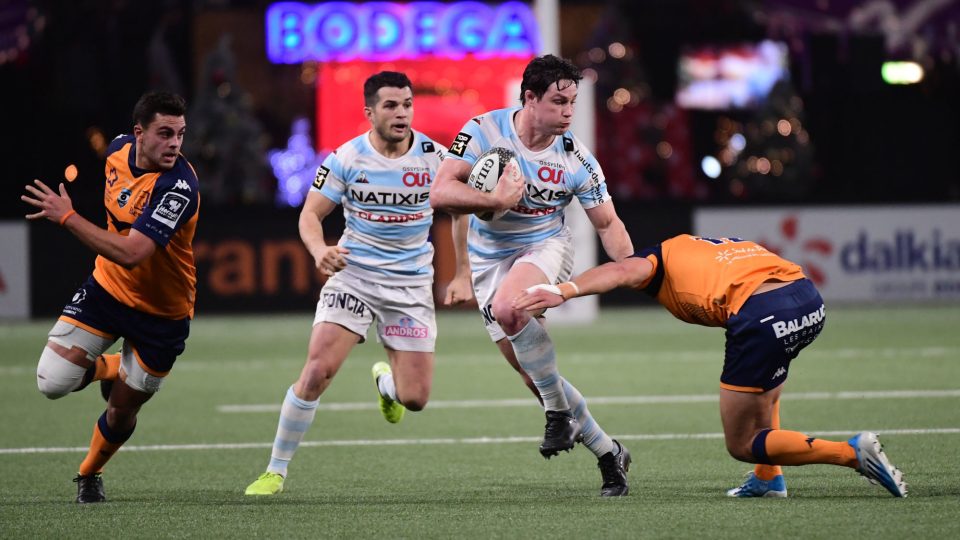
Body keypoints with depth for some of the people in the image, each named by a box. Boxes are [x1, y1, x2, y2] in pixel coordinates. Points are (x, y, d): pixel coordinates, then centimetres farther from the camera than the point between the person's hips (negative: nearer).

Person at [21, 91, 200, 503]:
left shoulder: (179, 187, -30)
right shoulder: (120, 149, -8)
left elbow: (131, 253, -38)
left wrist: (67, 217, -35)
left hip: (160, 312, -5)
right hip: (107, 288, 5)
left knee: (121, 414, 7)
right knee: (52, 381, -11)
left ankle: (89, 474, 38)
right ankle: (106, 370, 22)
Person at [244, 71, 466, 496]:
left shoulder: (434, 156, -4)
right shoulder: (345, 158, -8)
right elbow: (311, 213, -2)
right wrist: (319, 250, -23)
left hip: (412, 282, 1)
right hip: (353, 273, -1)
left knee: (414, 398, -4)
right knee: (318, 369, -19)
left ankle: (385, 380, 36)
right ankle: (275, 470, -5)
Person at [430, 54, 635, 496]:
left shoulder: (577, 161, -13)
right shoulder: (484, 131, -16)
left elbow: (608, 224, -2)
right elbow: (441, 194, -21)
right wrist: (498, 201, -31)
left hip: (544, 247, -2)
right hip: (489, 258, 2)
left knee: (508, 307, -37)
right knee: (533, 376, -1)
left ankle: (559, 410, -21)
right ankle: (608, 454, 14)